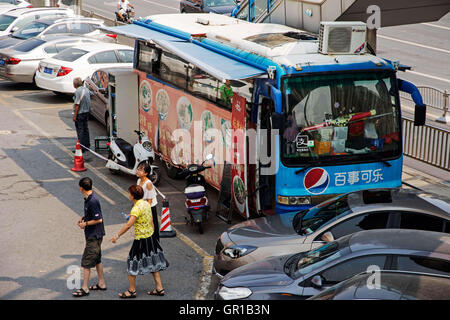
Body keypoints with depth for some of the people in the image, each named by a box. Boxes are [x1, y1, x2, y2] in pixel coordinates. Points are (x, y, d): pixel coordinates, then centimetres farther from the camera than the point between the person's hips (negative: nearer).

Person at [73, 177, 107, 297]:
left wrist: (85, 224, -15)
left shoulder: (92, 201, -24)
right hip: (94, 235, 10)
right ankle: (101, 283, 29)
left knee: (86, 262, -3)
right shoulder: (88, 198, 5)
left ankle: (85, 288, 4)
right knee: (97, 259, 19)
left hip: (94, 236, -10)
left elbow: (99, 219, -23)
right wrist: (83, 218, 7)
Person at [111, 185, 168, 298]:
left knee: (133, 264, 5)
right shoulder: (146, 204, 4)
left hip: (140, 240, -9)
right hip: (150, 237, 9)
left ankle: (132, 291, 14)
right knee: (153, 263, 16)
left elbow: (128, 225, -30)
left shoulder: (137, 208, -21)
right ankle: (160, 289, 21)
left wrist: (117, 236, -25)